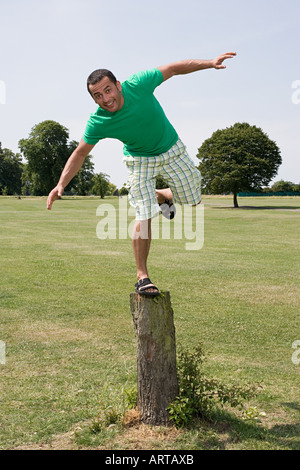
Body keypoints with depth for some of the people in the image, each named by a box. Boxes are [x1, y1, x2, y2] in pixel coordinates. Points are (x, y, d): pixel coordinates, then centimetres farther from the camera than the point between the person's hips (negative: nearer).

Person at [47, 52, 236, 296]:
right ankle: (142, 276, 0)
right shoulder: (97, 123, -25)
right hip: (140, 161, -2)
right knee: (145, 216, -14)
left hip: (172, 151, 2)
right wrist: (61, 184, -24)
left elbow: (174, 69, -15)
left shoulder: (138, 84, -28)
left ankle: (161, 196, 43)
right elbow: (80, 153, -14)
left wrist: (210, 63, -19)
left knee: (192, 200, 9)